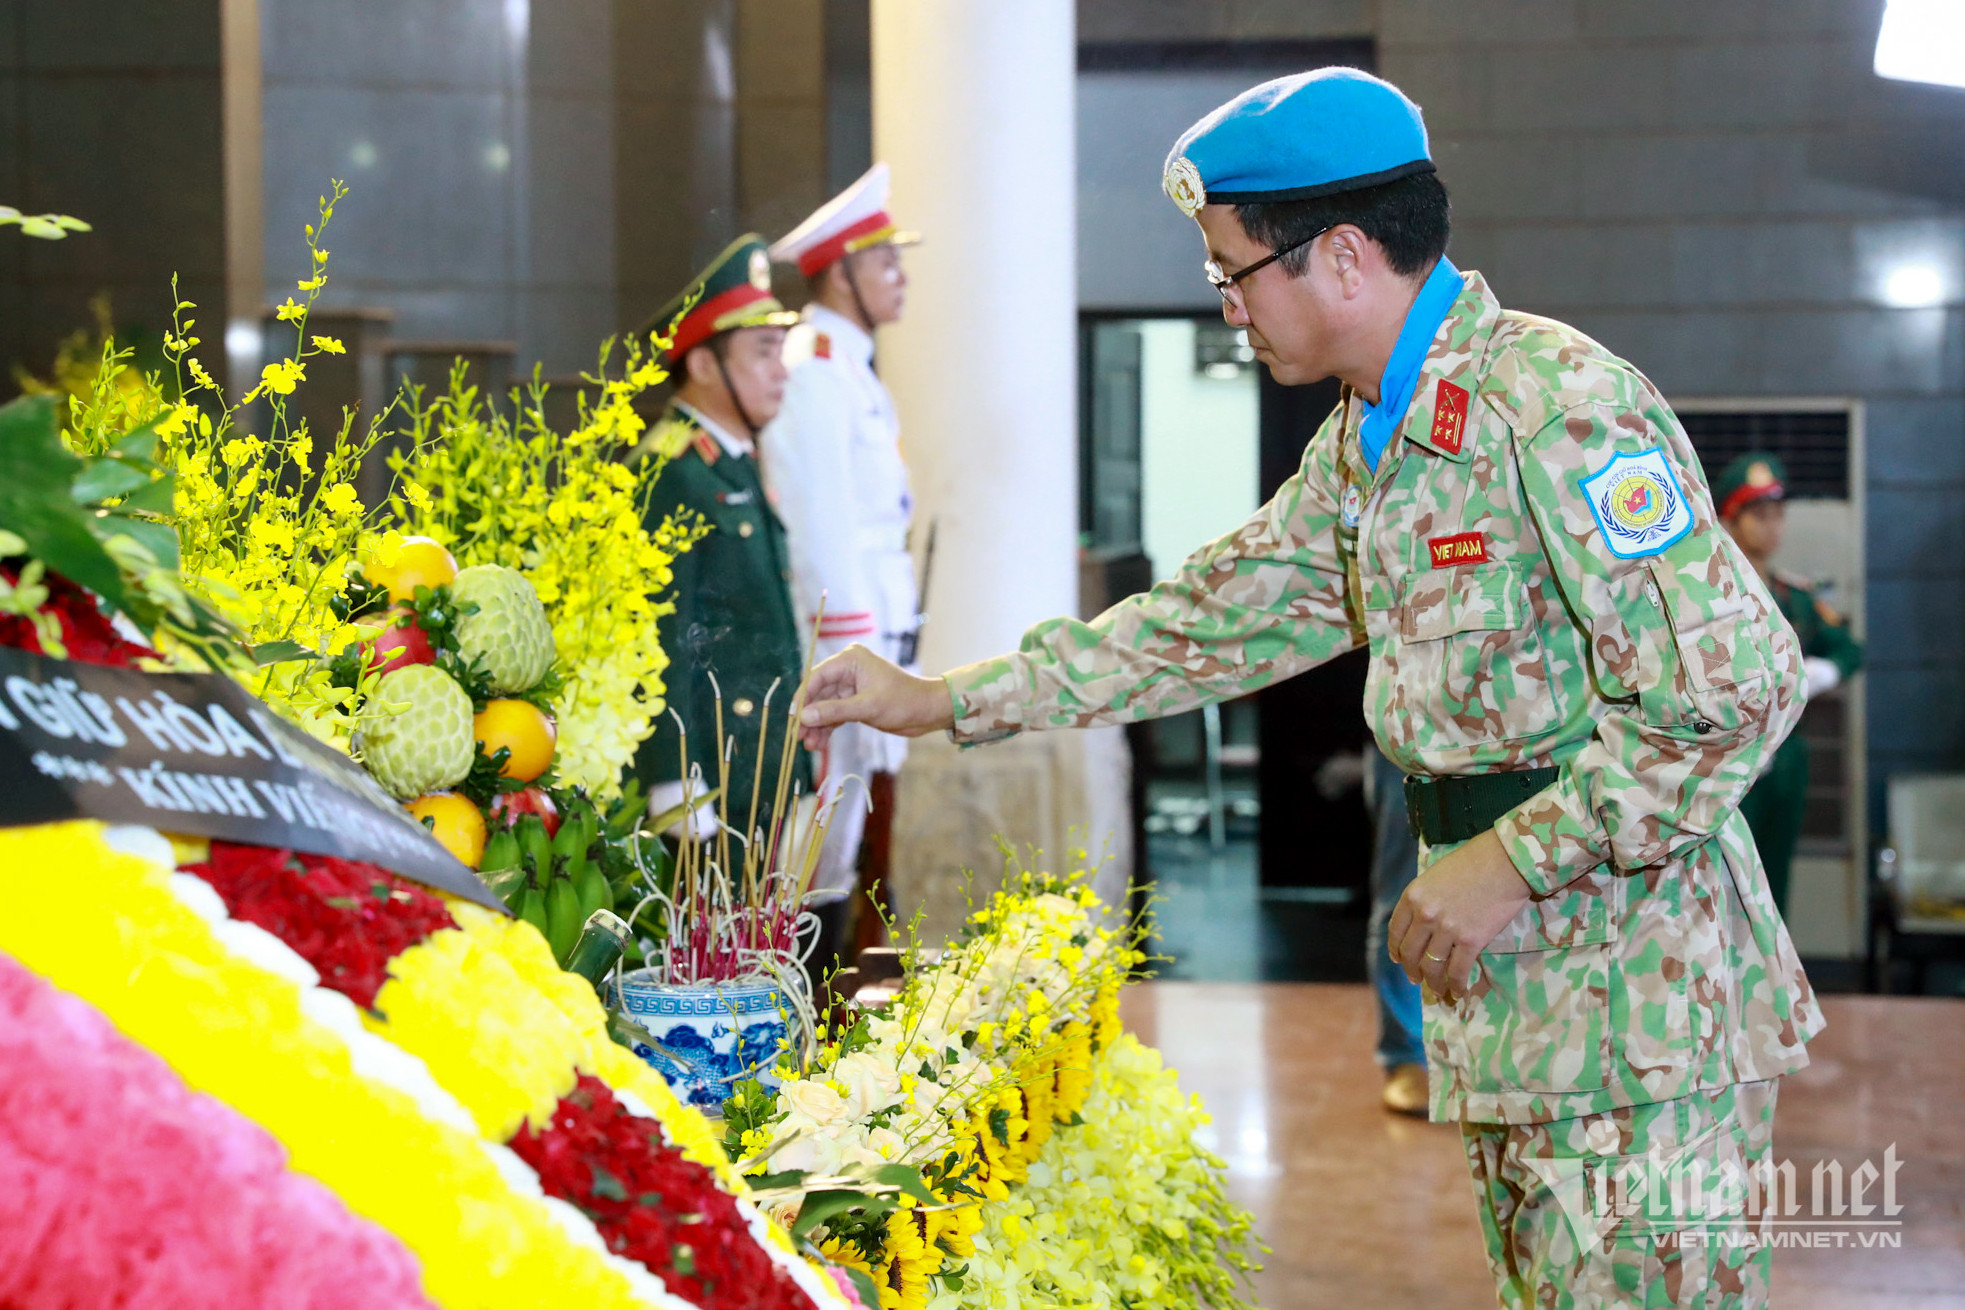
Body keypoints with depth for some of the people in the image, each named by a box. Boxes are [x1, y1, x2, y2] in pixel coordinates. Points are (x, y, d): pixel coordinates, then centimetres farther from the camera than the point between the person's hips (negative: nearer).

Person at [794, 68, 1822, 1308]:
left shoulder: (1558, 404, -18)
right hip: (1510, 999, 9)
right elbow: (1215, 618, 21)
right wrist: (939, 701, 19)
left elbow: (1736, 689, -21)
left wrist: (1509, 860, -19)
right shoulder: (1363, 447, 13)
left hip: (1637, 1002, -9)